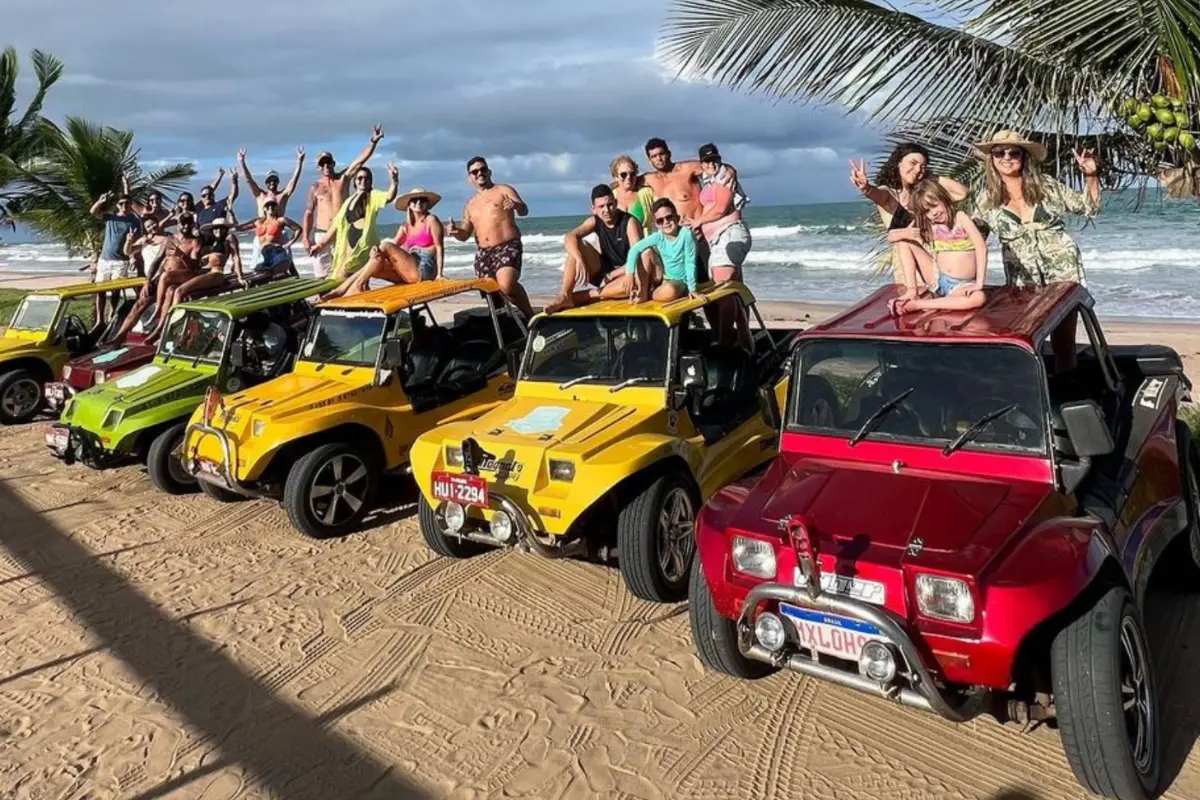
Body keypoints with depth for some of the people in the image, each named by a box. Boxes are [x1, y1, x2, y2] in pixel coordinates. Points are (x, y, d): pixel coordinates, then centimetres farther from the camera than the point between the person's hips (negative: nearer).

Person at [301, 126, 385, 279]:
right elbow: (308, 214, 6)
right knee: (322, 273, 2)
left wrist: (373, 141, -17)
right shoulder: (315, 188, 5)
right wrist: (306, 237, -2)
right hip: (322, 234, 0)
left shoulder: (343, 178, 5)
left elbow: (360, 160, -5)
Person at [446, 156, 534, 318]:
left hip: (508, 247, -7)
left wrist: (517, 205, -34)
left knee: (506, 285, -30)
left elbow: (524, 210, -9)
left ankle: (530, 315, -13)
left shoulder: (503, 190, 6)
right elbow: (465, 234, 21)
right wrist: (455, 232, -3)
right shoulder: (470, 205, 22)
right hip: (483, 253, 7)